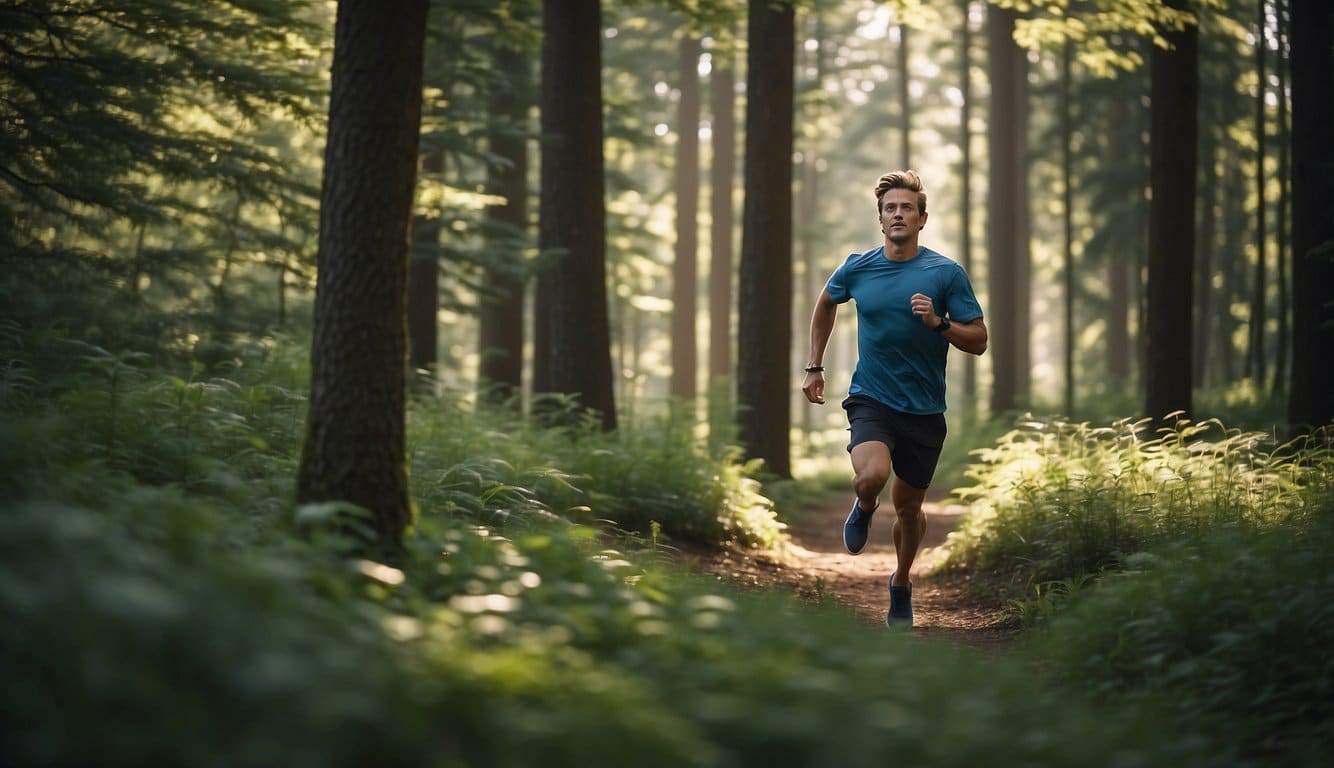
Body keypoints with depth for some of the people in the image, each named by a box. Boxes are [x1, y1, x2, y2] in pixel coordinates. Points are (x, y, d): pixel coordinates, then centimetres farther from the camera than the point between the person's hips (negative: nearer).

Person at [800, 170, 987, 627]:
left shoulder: (947, 273, -5)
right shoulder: (857, 268, -1)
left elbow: (978, 341, -2)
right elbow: (826, 303, 21)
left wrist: (938, 322, -21)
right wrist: (814, 367, 18)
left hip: (925, 409, 1)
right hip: (871, 399, -1)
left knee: (908, 506, 12)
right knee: (872, 475, -29)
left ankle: (901, 584, 40)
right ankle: (864, 508, 9)